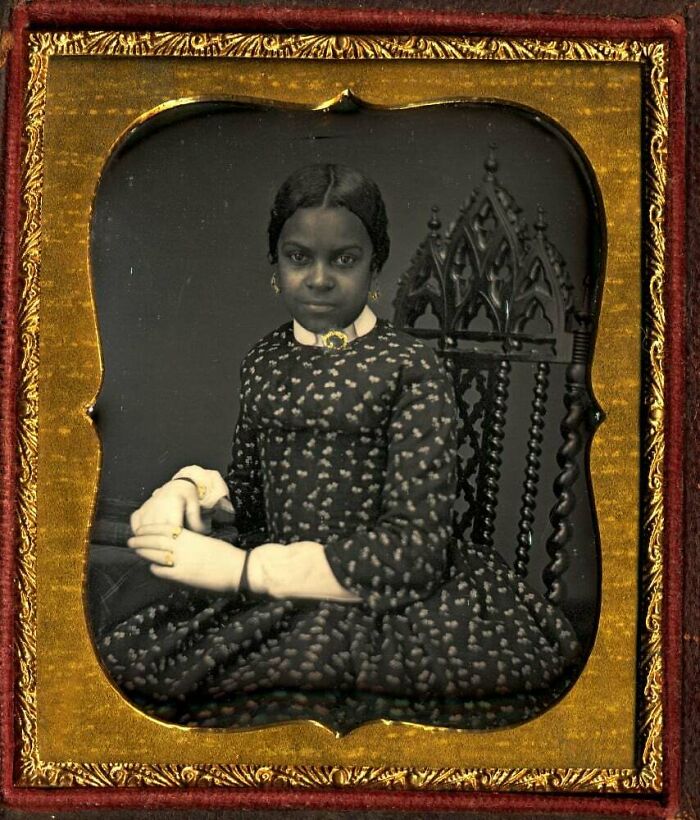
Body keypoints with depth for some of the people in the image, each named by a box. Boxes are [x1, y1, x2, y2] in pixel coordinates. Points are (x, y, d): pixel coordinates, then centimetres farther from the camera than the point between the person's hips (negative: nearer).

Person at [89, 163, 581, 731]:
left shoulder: (411, 369, -6)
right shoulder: (263, 363, 13)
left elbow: (415, 543, -14)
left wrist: (243, 568, -18)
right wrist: (188, 489, -3)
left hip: (378, 592, -4)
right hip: (264, 595, 5)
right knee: (124, 653, -19)